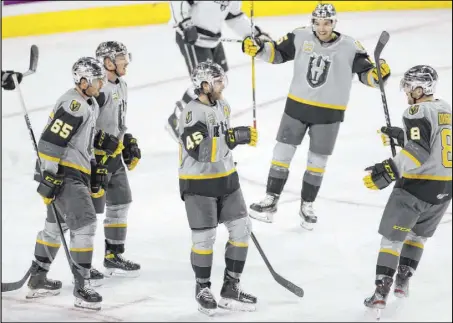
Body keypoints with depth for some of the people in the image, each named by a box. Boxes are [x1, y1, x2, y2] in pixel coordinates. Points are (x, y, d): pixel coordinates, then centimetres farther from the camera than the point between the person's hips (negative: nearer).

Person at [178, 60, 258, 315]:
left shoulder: (223, 106, 7)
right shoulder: (192, 112, -19)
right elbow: (201, 150, -29)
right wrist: (234, 137, -31)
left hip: (226, 180, 8)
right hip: (198, 183, -8)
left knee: (242, 228, 4)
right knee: (204, 237, -3)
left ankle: (231, 288, 14)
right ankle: (203, 289, 17)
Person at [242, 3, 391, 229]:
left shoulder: (349, 47, -13)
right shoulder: (300, 38, -7)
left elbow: (367, 74, -11)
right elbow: (277, 53, 3)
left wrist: (378, 74, -32)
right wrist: (258, 49, -13)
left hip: (328, 113, -1)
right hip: (297, 106, 1)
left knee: (317, 160, 9)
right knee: (283, 152, 6)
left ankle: (307, 205, 25)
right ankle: (271, 200, 17)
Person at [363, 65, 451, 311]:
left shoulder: (417, 113, -13)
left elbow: (418, 151, -26)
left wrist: (391, 170, -32)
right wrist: (401, 136, 27)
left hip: (417, 186, -7)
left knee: (392, 237, 0)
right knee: (418, 234, 26)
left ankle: (381, 292, -7)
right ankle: (403, 282, 23)